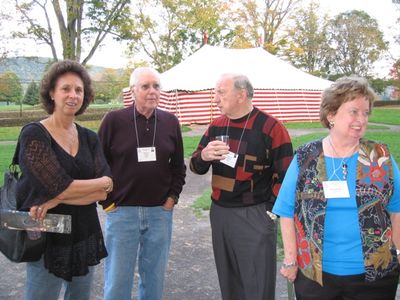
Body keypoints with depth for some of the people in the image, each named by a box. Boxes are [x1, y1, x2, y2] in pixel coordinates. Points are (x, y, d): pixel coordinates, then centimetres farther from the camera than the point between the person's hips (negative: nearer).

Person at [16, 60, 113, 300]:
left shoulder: (90, 138, 4)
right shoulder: (34, 135, -11)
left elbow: (105, 192, -7)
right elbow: (61, 187, -22)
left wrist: (57, 199, -19)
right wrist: (104, 182, -9)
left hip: (86, 237, 5)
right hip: (49, 240, -5)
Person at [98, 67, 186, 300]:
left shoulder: (171, 122, 5)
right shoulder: (114, 120, -4)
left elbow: (179, 165, 13)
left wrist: (172, 197, 5)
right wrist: (107, 201, -3)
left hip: (160, 212, 3)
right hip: (122, 211, -2)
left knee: (155, 277, 13)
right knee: (118, 279, 6)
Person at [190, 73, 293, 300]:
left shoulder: (271, 127, -11)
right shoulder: (216, 126, 7)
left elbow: (285, 175, -9)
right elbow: (196, 167, 9)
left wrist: (271, 210, -10)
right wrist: (203, 156, -13)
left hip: (255, 215, -6)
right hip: (219, 212, 6)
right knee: (228, 280, 19)